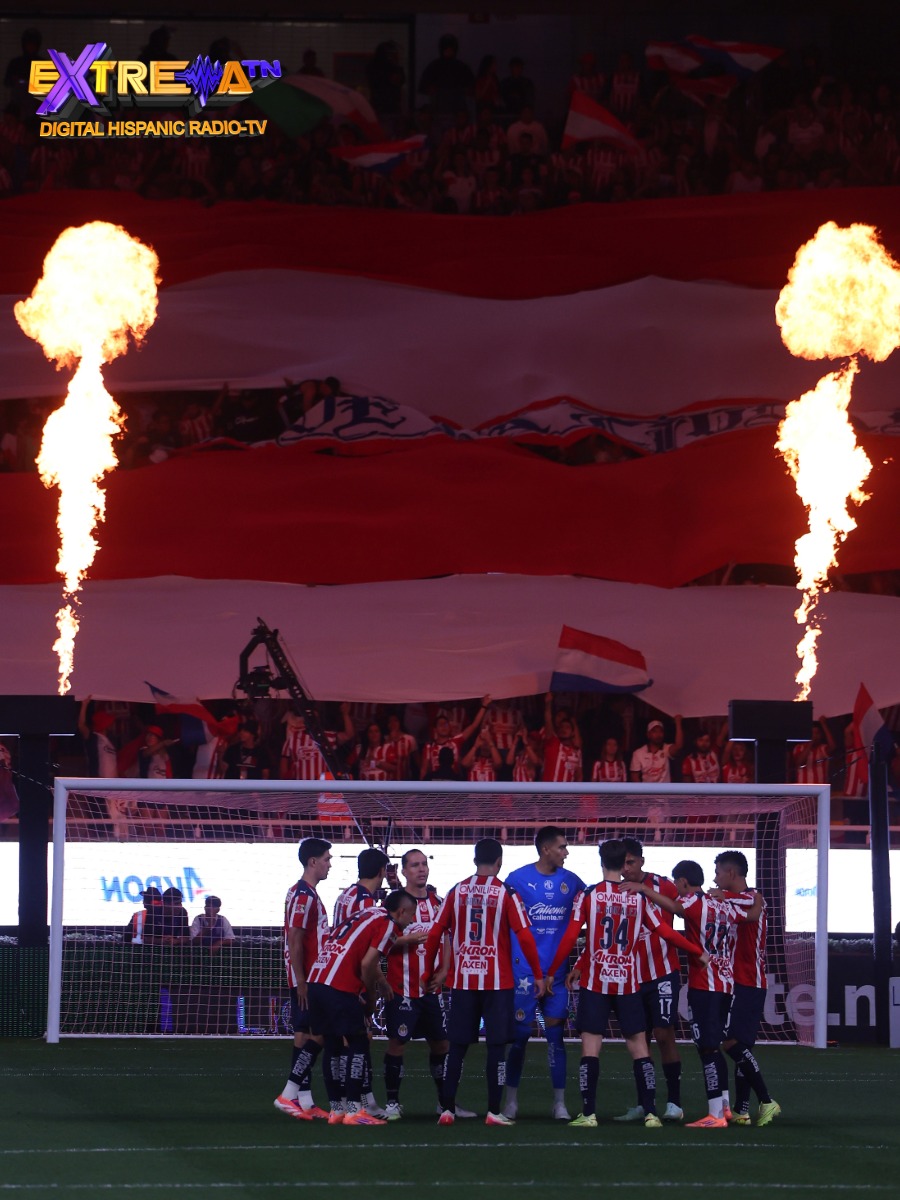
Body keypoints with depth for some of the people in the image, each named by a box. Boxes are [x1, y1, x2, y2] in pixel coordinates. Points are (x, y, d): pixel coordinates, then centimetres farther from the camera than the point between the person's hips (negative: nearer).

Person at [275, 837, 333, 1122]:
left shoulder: (308, 894, 17)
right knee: (316, 1036, -9)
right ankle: (289, 1095, -8)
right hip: (305, 979, -10)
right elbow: (295, 940, -19)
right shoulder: (303, 895, -15)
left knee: (306, 1035, 8)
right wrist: (301, 981, -20)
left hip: (310, 978, 10)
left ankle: (304, 1101, 9)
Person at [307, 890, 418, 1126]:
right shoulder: (388, 925, -2)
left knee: (334, 1045, 15)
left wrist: (383, 984, 32)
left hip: (316, 981, 9)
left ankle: (336, 1109, 19)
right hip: (339, 989, -9)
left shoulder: (366, 915, 25)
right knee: (357, 1044, 0)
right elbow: (367, 964, -9)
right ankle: (354, 1110, -3)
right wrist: (372, 993, 6)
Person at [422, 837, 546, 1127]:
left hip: (462, 980, 3)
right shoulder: (506, 893, -5)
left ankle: (447, 1110, 6)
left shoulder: (456, 891, 4)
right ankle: (494, 1111, -1)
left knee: (457, 1045, 8)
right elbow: (525, 937, -9)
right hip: (497, 981, -3)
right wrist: (538, 975, -1)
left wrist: (430, 973, 16)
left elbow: (435, 934, 5)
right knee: (497, 1045, 2)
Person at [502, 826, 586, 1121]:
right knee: (520, 1035, 2)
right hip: (524, 972, -2)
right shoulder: (517, 880, -3)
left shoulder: (571, 881, 6)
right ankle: (511, 1101, 13)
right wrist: (508, 962, -2)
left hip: (558, 972, 2)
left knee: (556, 1036, 3)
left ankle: (559, 1103, 8)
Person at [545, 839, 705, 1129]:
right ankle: (650, 1113, 2)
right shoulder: (639, 897, 2)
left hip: (595, 982, -2)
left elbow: (570, 938, -5)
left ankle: (589, 1113, -4)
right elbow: (665, 932, 6)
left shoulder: (588, 895, -4)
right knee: (638, 1045, 6)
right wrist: (699, 953, 18)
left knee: (591, 1046, 0)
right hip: (628, 982, 2)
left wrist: (551, 972, 4)